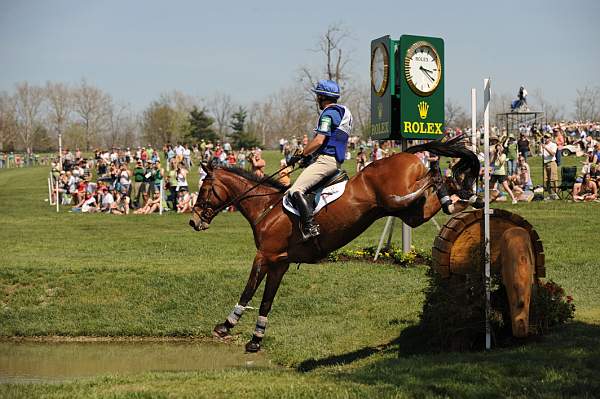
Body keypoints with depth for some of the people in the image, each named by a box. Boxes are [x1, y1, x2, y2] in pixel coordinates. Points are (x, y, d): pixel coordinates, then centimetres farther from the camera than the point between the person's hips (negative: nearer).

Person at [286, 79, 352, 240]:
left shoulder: (328, 113, -10)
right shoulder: (342, 111, 22)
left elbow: (318, 141, -19)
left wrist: (301, 154, -8)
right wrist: (308, 155, 25)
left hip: (325, 160, -11)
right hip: (335, 160, 11)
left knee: (296, 191, -21)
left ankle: (310, 227, -29)